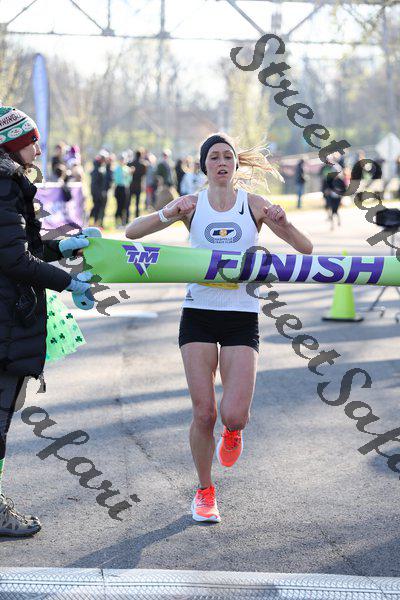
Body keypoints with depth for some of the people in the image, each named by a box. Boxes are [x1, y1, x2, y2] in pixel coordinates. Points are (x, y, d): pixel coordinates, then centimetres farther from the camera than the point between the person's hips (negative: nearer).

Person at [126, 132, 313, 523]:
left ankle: (233, 431, 27)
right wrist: (168, 213, -19)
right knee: (204, 413, -3)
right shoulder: (192, 205, 4)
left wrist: (282, 222, -18)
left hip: (242, 318, 0)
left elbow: (306, 249, 0)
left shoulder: (254, 205, 3)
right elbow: (131, 232, -3)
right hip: (198, 314, 0)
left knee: (234, 415, -12)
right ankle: (204, 491, 18)